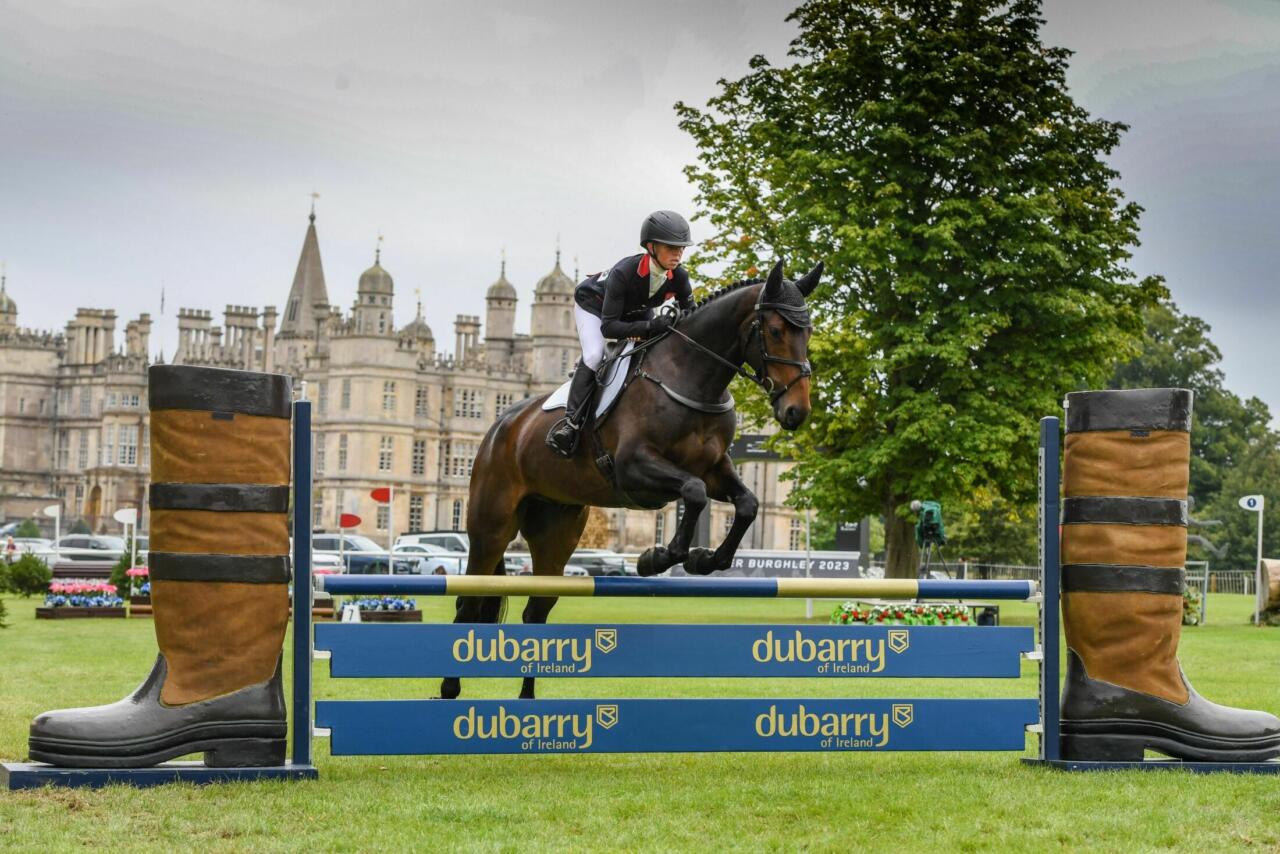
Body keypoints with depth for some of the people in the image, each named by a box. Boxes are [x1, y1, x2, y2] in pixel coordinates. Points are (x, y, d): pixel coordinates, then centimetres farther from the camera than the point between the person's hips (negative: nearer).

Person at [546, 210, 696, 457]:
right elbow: (608, 327, -42)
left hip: (636, 312, 6)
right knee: (594, 356, -26)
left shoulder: (679, 277, -27)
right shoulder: (623, 273, -42)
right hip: (593, 304, -6)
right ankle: (571, 422, -22)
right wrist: (649, 327, -55)